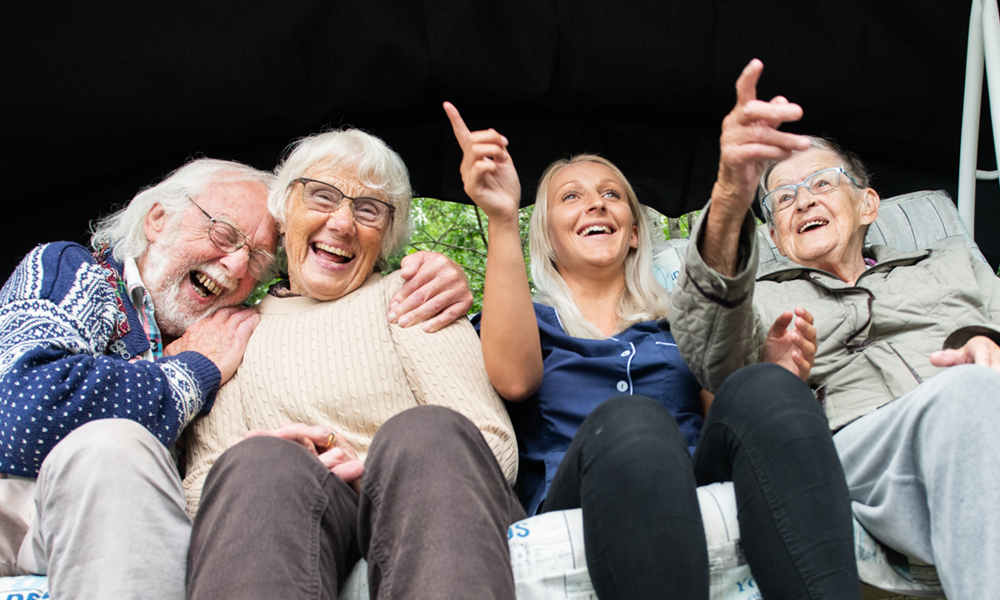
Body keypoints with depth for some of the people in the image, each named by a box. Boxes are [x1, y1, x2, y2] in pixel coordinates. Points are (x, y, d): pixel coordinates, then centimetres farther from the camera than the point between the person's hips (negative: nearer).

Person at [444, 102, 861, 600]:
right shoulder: (534, 320, 23)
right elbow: (513, 377, -3)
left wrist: (773, 375, -2)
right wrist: (501, 218, -9)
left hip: (697, 493, 3)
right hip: (568, 507, -2)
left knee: (759, 390, -29)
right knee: (627, 422, -38)